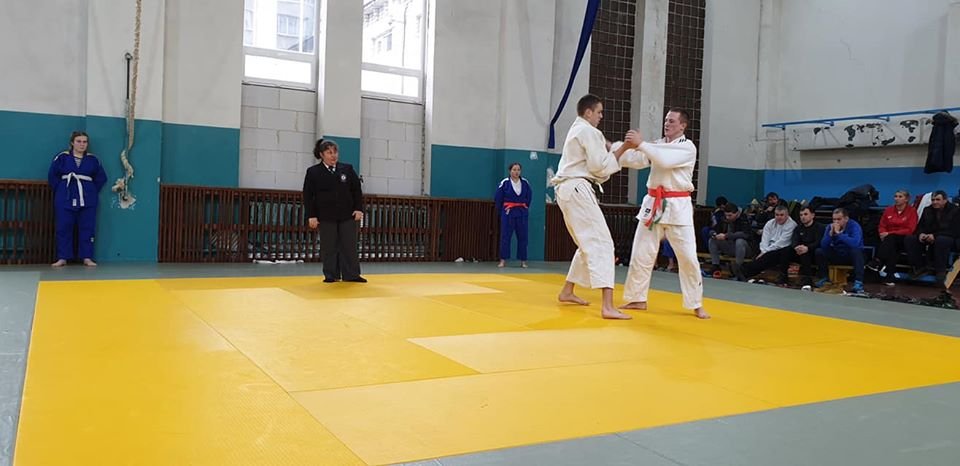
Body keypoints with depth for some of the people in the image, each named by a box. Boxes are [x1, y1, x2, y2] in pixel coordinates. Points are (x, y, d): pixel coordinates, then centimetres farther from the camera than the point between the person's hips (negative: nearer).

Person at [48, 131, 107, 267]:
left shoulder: (93, 160, 5)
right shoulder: (62, 157, 1)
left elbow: (101, 178, 11)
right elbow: (52, 176, 5)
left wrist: (92, 191, 4)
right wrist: (60, 190, 2)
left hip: (87, 200, 1)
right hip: (65, 199, -1)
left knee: (87, 228, 2)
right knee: (63, 228, 1)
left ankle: (87, 257, 8)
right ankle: (62, 258, 9)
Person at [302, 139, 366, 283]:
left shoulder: (347, 169, 5)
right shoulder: (313, 172, -1)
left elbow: (357, 190, 7)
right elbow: (308, 196, -1)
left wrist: (359, 209, -2)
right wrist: (311, 216, -7)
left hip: (347, 215, 2)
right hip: (326, 216, -2)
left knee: (349, 246, 3)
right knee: (329, 247, 3)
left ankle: (351, 275, 11)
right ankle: (331, 275, 14)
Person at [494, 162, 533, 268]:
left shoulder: (525, 183, 2)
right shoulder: (505, 183, -6)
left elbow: (529, 196, 14)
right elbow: (497, 198, 0)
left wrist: (525, 207, 10)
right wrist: (502, 210, 4)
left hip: (522, 213, 3)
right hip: (508, 213, -3)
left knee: (522, 237, 5)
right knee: (505, 236, -2)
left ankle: (523, 261, 13)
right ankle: (503, 260, 3)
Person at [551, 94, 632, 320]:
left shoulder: (577, 130, 25)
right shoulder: (588, 131, -7)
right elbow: (600, 166, -13)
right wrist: (623, 148, -8)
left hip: (570, 190, 11)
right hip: (578, 190, -11)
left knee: (588, 244, 21)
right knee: (601, 243, -17)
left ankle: (567, 291, 28)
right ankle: (608, 306, -26)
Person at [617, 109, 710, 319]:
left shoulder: (688, 147, -7)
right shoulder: (657, 145, 12)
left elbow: (665, 160, -24)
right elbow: (636, 160, 0)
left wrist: (641, 144, -26)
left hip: (677, 207, -5)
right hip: (653, 204, 6)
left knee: (688, 257, -3)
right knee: (641, 253, 6)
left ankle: (696, 305, 10)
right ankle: (637, 299, 18)